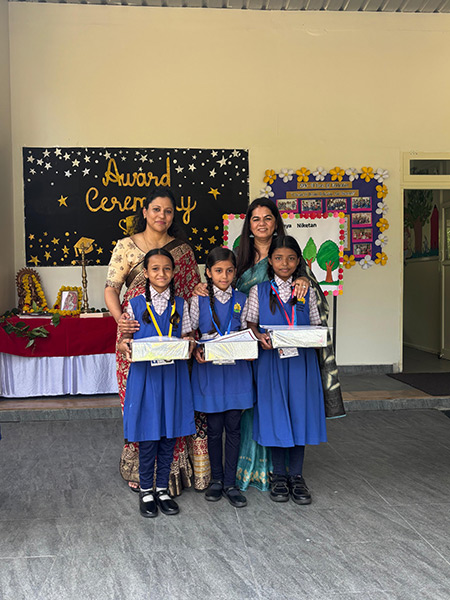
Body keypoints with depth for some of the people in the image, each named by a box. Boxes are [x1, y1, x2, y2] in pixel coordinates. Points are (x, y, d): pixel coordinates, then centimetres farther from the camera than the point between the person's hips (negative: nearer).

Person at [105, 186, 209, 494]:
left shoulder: (183, 250, 10)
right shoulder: (126, 246, 4)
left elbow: (194, 293, 10)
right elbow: (112, 288, -3)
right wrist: (119, 318, -21)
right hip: (137, 334, -1)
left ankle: (175, 469, 16)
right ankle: (142, 473, 15)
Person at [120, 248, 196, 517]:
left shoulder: (180, 304, 7)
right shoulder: (136, 304, 2)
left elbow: (187, 336, 10)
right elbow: (125, 337, 5)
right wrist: (125, 346, -17)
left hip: (173, 374, 2)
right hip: (145, 373, -2)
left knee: (169, 434, 7)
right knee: (148, 435, 2)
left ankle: (163, 489, 22)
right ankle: (146, 491, 19)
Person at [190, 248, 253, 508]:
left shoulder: (241, 299, 5)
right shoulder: (199, 300, 0)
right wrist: (196, 350, -16)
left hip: (236, 368, 1)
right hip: (209, 368, -1)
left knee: (234, 427, 5)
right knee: (214, 428, 8)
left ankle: (230, 483, 17)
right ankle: (216, 479, 24)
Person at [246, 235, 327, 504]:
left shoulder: (307, 292, 7)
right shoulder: (259, 290, 3)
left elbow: (316, 325, 10)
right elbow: (251, 324, 6)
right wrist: (260, 336, -14)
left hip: (302, 361, 1)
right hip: (272, 359, -1)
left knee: (300, 413, 3)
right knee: (276, 414, 2)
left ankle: (297, 476, 16)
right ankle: (279, 475, 17)